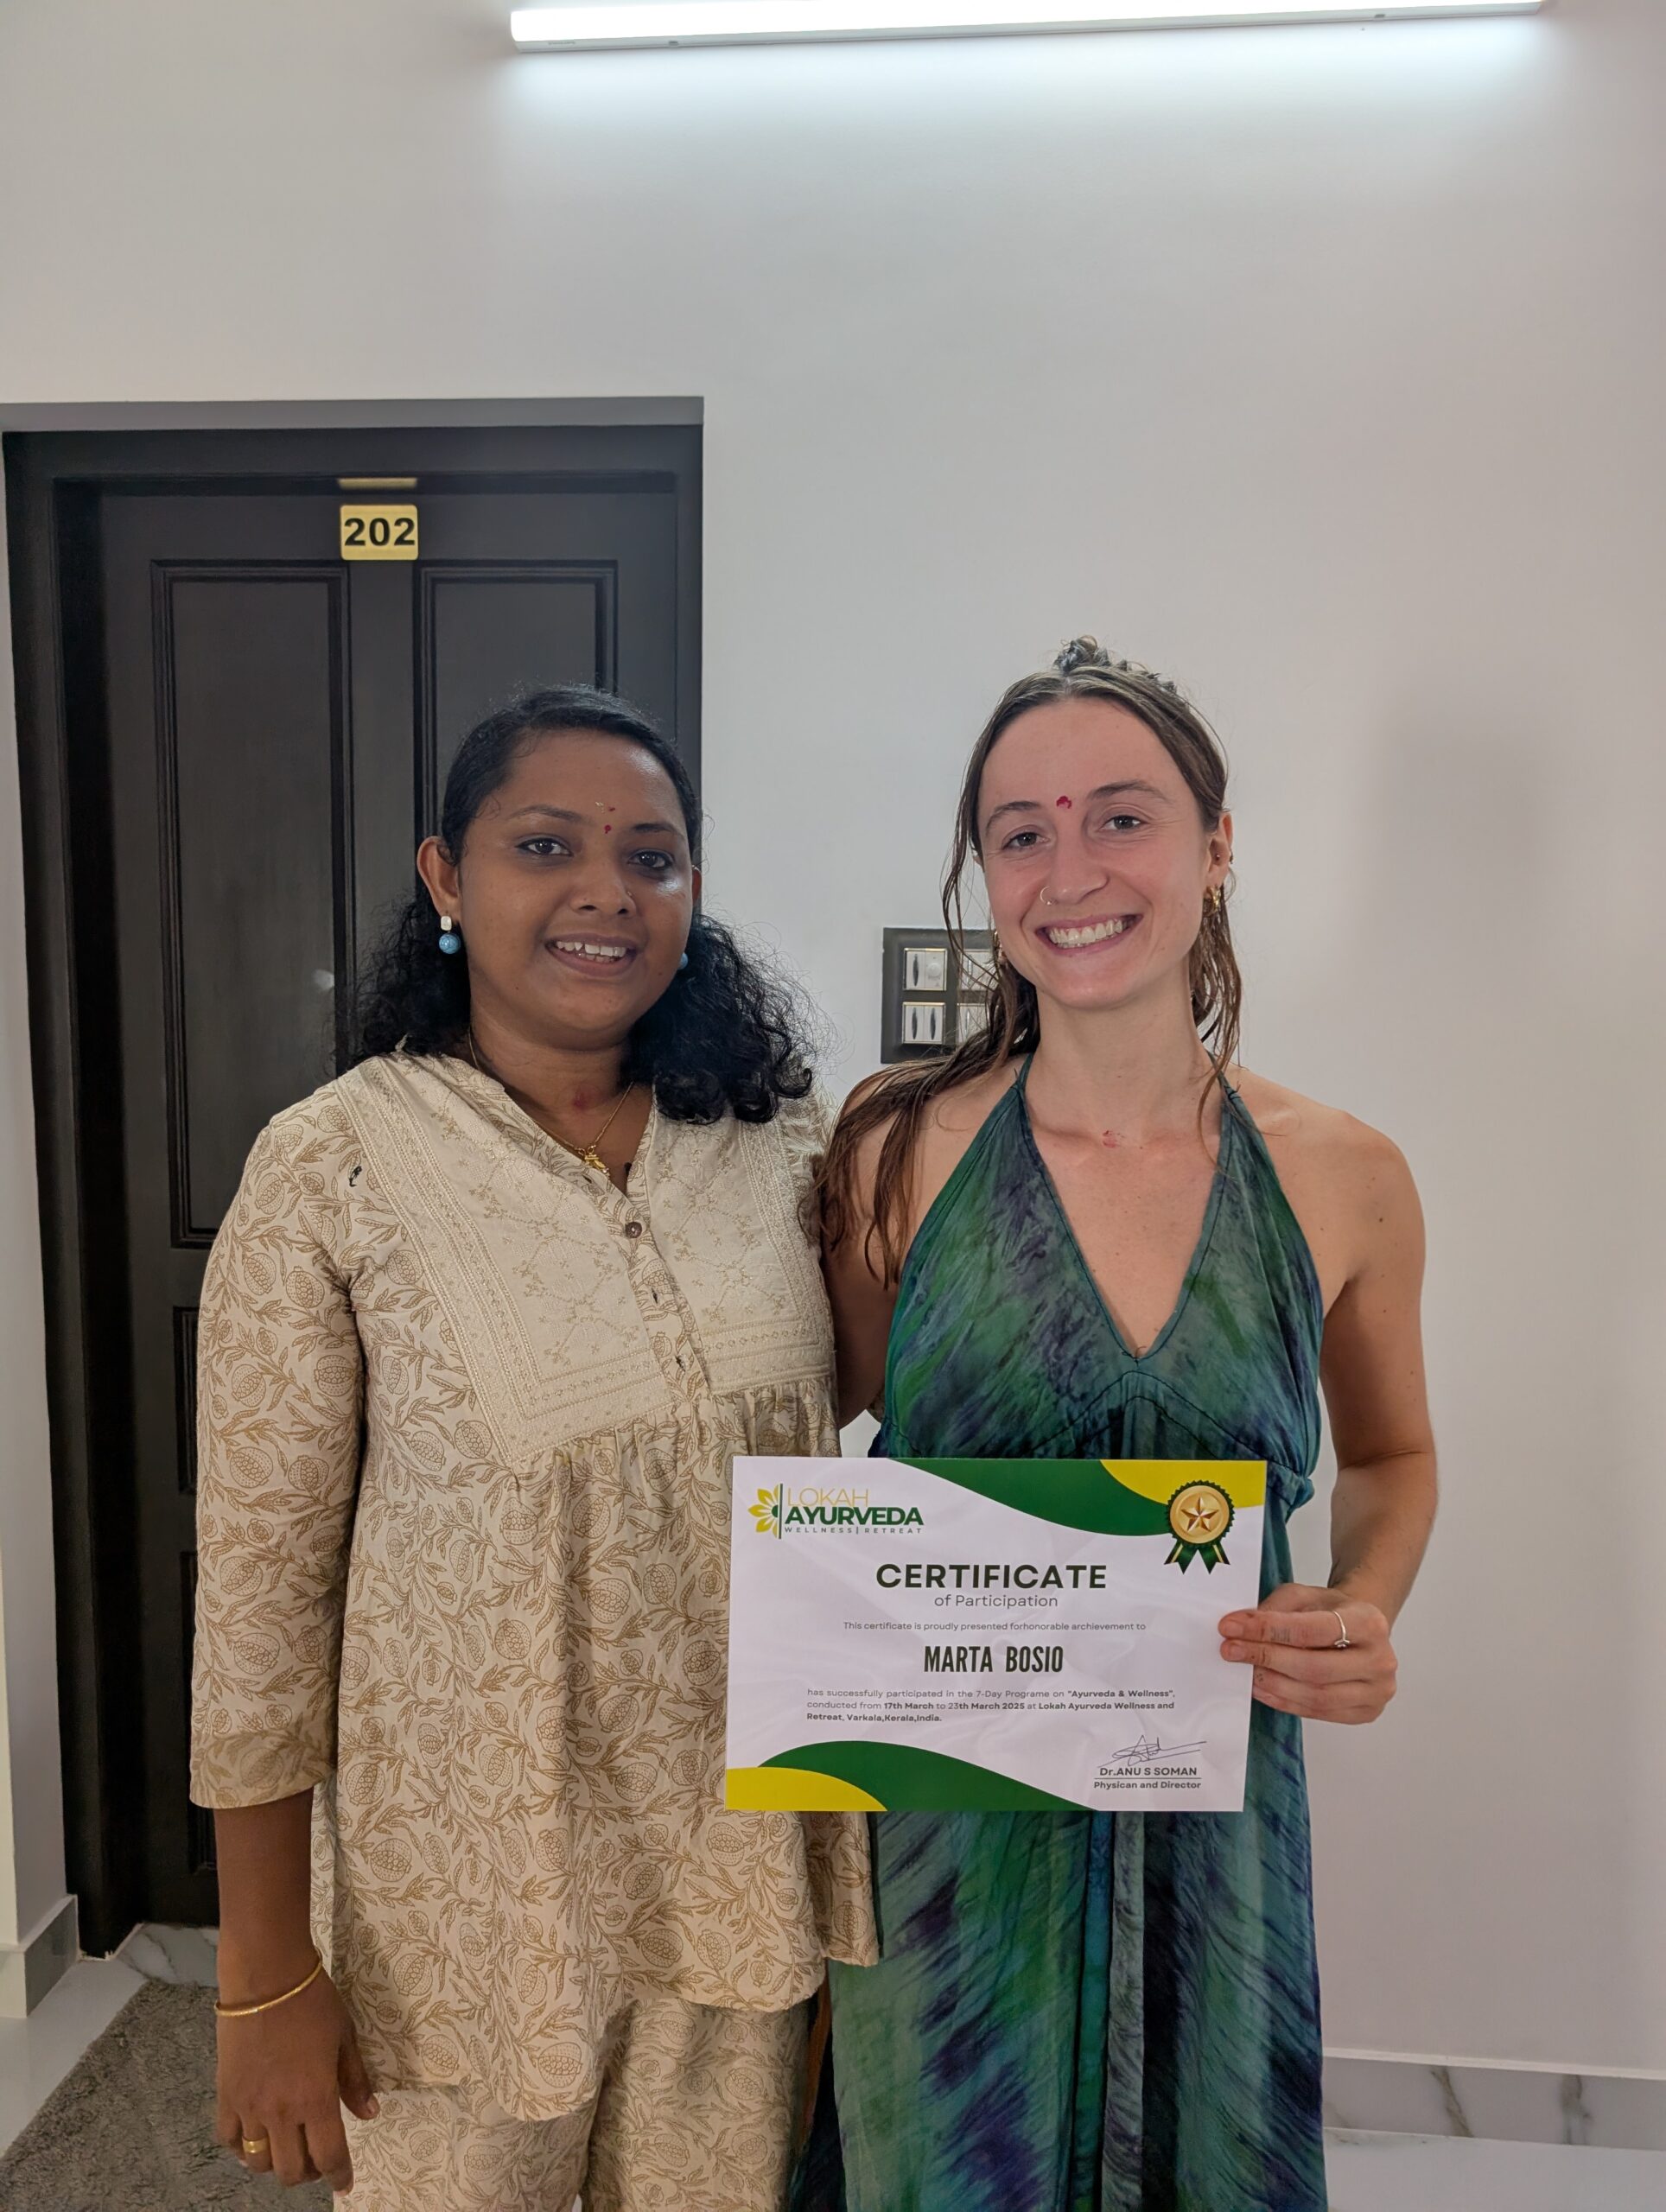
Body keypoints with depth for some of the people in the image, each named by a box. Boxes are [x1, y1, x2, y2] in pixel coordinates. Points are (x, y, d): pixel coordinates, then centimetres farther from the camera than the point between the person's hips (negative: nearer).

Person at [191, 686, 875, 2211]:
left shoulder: (776, 1140, -4)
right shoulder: (332, 1170, -15)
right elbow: (262, 1580, -11)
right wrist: (265, 1977, -6)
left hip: (742, 1850, 4)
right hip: (473, 1872, -3)